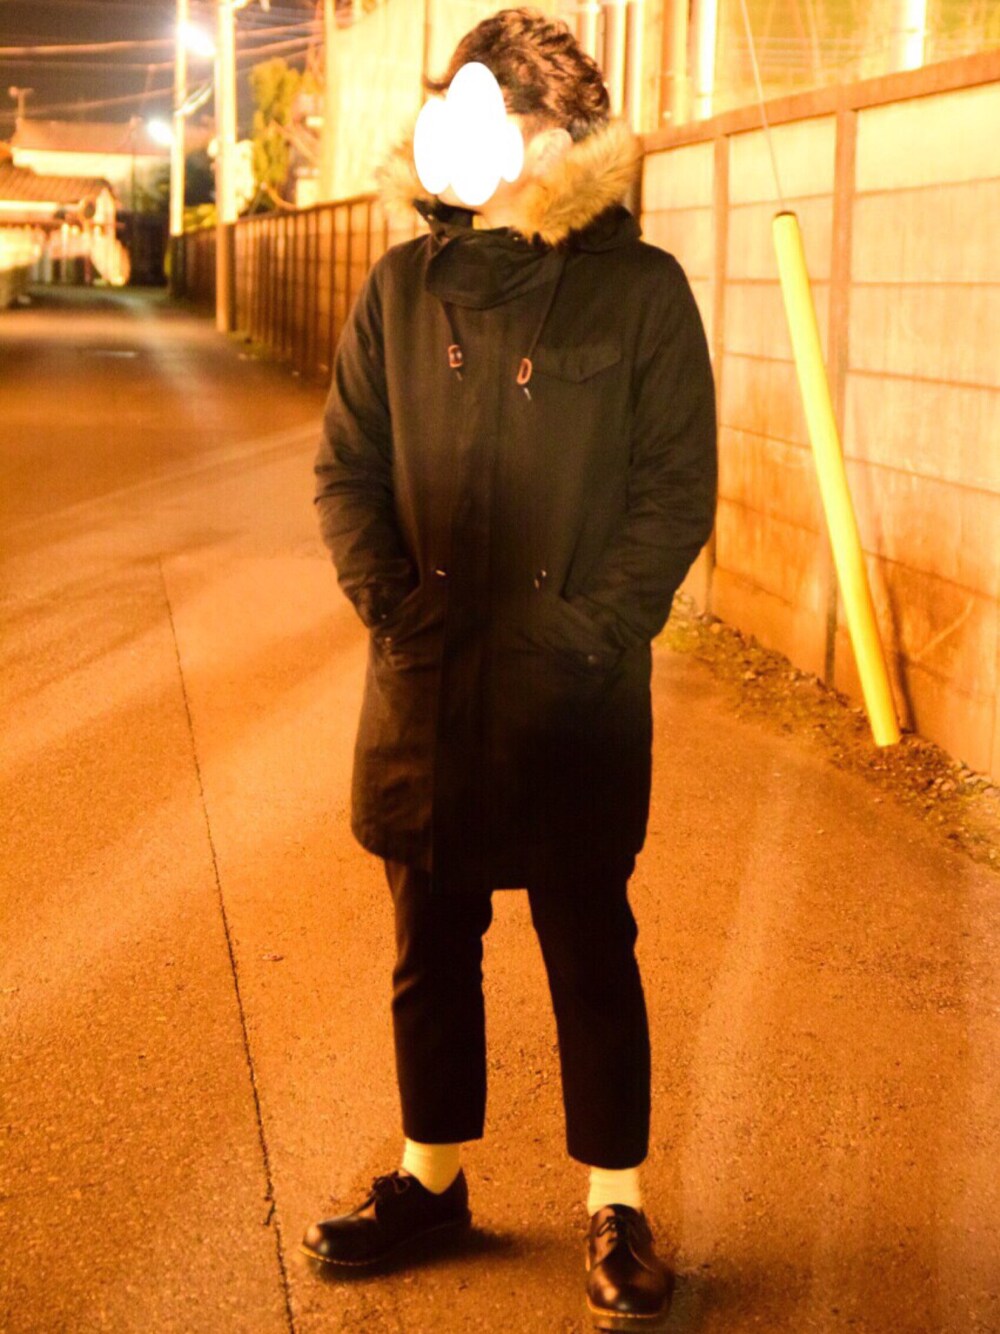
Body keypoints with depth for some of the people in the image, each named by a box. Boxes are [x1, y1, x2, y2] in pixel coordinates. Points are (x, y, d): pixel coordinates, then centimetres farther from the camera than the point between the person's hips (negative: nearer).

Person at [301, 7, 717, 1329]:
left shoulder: (640, 290, -4)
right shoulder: (401, 288, 4)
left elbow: (677, 491, -4)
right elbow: (345, 469, 6)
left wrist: (596, 629, -13)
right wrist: (390, 600, -8)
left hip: (577, 698, -3)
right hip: (426, 686, 3)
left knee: (592, 954, 8)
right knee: (431, 946, 16)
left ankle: (616, 1207, 23)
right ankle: (432, 1176, 34)